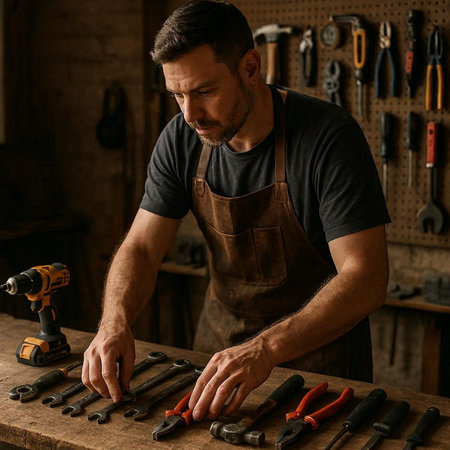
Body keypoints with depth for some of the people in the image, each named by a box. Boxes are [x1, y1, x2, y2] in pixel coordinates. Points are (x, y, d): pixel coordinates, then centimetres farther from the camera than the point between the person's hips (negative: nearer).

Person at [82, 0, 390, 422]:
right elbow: (141, 248, -5)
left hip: (316, 346, -3)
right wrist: (115, 321, -25)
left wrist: (266, 348, -39)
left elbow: (365, 279, -27)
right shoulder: (182, 139, -7)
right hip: (222, 341, 4)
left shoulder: (329, 135, -23)